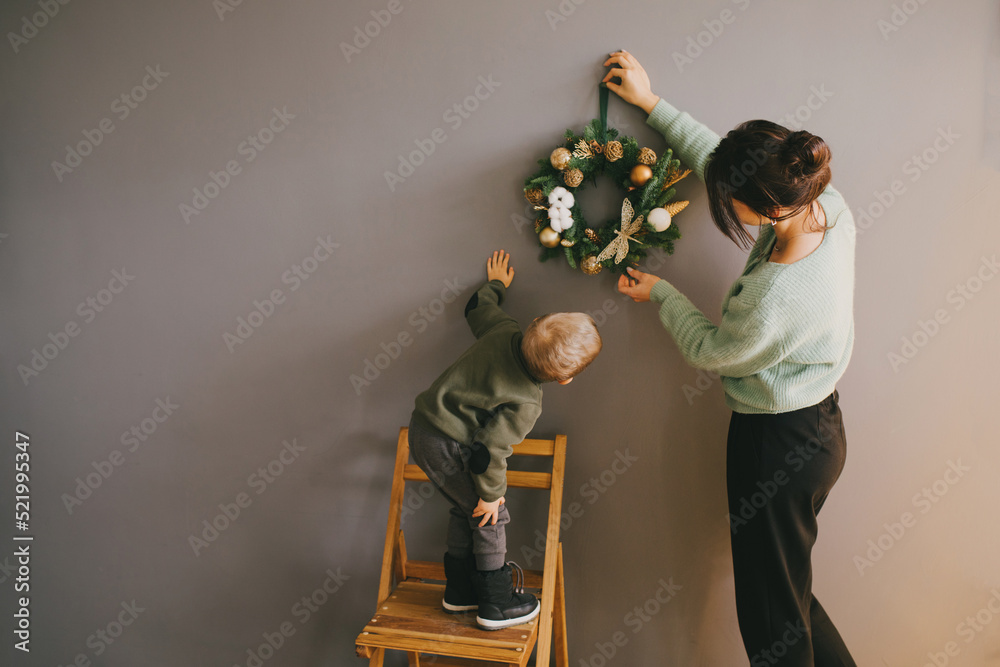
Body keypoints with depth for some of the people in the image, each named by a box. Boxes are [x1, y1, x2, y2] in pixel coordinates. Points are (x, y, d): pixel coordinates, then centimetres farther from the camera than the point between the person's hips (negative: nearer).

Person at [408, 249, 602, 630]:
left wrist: (496, 283, 34)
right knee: (490, 517, 6)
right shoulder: (524, 404, -24)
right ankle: (496, 605, 19)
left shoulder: (505, 330, -5)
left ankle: (460, 591, 34)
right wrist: (491, 493, -6)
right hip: (447, 448, -9)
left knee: (466, 511, 22)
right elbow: (488, 449, -22)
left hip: (424, 424, 10)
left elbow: (478, 306, 14)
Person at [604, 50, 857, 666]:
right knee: (786, 590, 26)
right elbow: (717, 159, 5)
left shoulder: (776, 295, -35)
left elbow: (709, 351, -13)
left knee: (771, 614, 13)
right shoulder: (825, 204, -10)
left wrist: (659, 293, 3)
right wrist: (652, 102, 11)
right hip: (817, 426, 9)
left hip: (779, 445, -9)